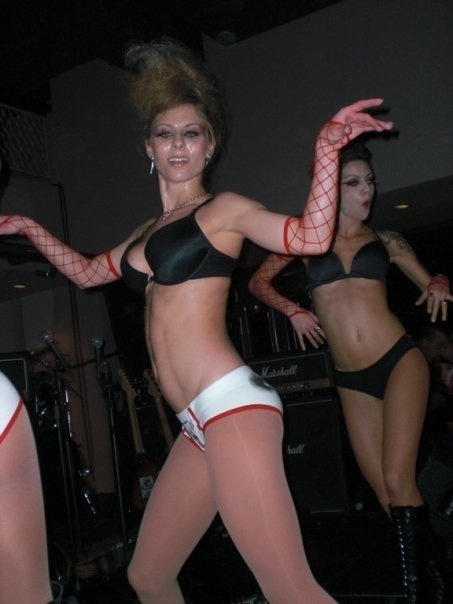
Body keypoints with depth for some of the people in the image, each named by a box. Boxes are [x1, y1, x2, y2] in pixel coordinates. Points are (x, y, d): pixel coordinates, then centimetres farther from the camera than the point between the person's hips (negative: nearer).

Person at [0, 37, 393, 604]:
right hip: (200, 425, 8)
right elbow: (86, 272, 36)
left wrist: (326, 148, -21)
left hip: (233, 407, -8)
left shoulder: (223, 208, 2)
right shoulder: (150, 230, 23)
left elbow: (310, 236, -14)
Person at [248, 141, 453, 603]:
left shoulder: (386, 241, 9)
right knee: (385, 494, 3)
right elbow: (258, 282, 13)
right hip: (352, 381, 1)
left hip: (400, 361, -1)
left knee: (398, 482, -13)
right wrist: (294, 311, 0)